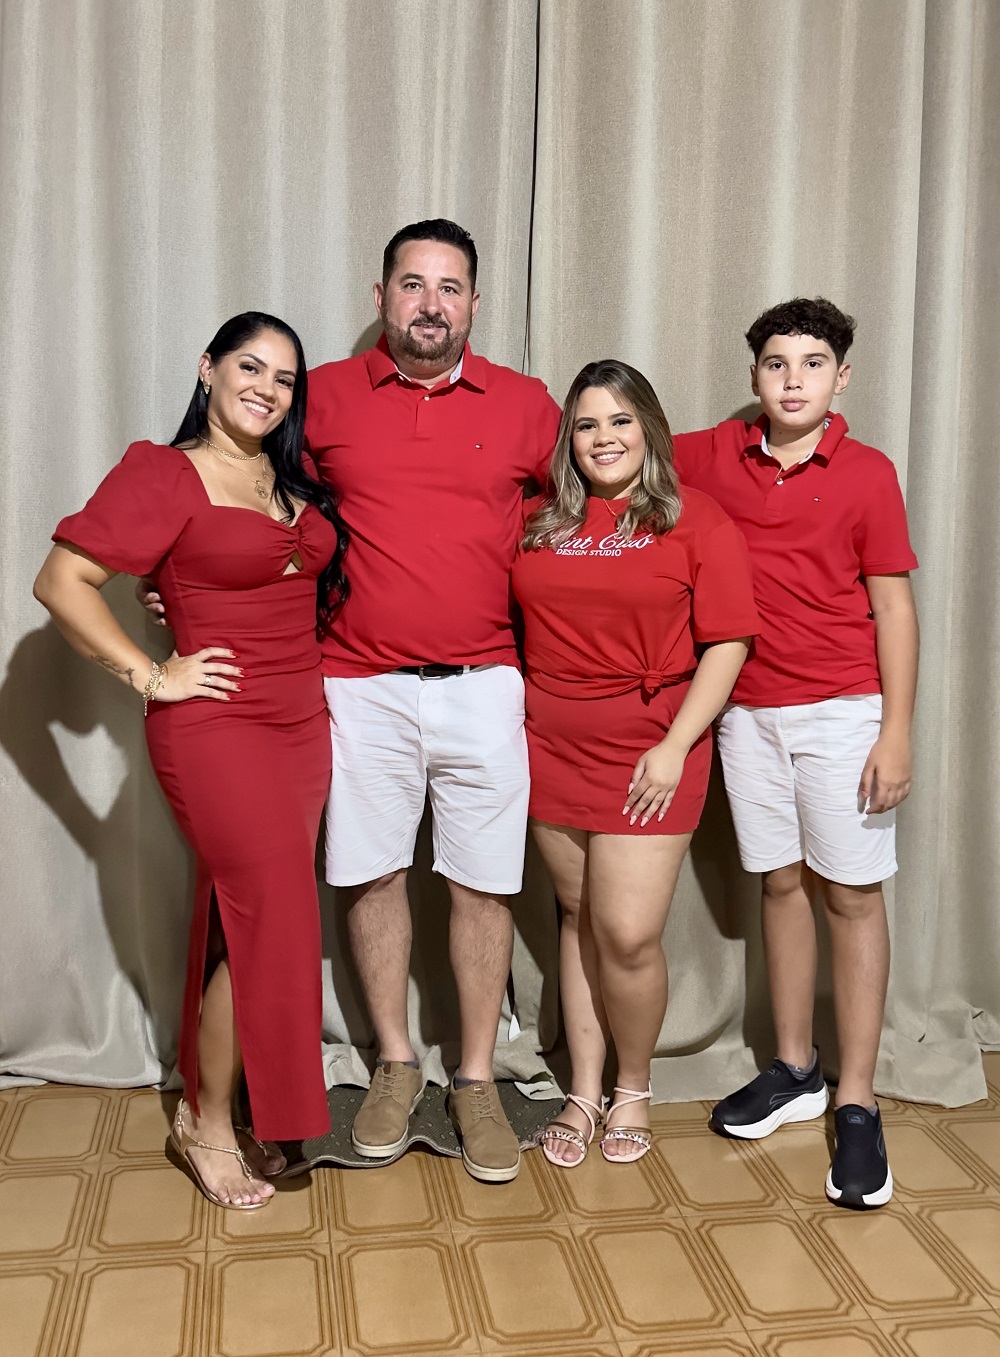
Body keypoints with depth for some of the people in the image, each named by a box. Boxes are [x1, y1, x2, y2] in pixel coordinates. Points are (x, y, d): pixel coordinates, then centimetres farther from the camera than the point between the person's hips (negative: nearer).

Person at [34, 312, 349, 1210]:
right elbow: (62, 582, -13)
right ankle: (205, 1126, 14)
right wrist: (150, 676, -13)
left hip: (303, 723, 7)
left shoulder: (296, 483, 12)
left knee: (246, 918, 12)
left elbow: (319, 592, 25)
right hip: (217, 726, -6)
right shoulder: (163, 475, -8)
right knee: (273, 922, -6)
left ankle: (216, 1103, 28)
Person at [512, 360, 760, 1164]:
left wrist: (676, 746, -12)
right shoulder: (538, 521, 8)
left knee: (628, 935, -5)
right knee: (579, 919, 12)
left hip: (647, 751, -4)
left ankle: (634, 1088, 21)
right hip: (551, 745, 4)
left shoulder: (695, 521, -3)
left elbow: (727, 643, -6)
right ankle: (584, 1090, 26)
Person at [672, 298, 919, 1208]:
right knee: (781, 884, 12)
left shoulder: (867, 474, -4)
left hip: (841, 711, -3)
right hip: (749, 712, 3)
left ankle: (857, 1104, 10)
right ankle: (794, 1071, 26)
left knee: (852, 894, 1)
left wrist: (896, 732, -8)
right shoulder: (714, 457, 4)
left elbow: (893, 607, -4)